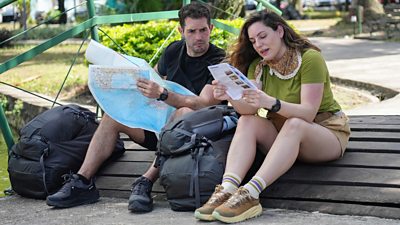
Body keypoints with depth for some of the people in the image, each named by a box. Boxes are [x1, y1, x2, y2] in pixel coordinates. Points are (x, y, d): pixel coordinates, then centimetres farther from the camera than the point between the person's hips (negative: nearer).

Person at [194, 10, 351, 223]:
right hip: (284, 135, 5)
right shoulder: (258, 65, 3)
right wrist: (231, 96, -34)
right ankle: (227, 189, -41)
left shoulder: (310, 58, -15)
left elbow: (308, 112, -25)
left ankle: (251, 193, -49)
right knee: (247, 122, -21)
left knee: (293, 124, -35)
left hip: (326, 132, -5)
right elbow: (248, 109, -12)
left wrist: (271, 103, -42)